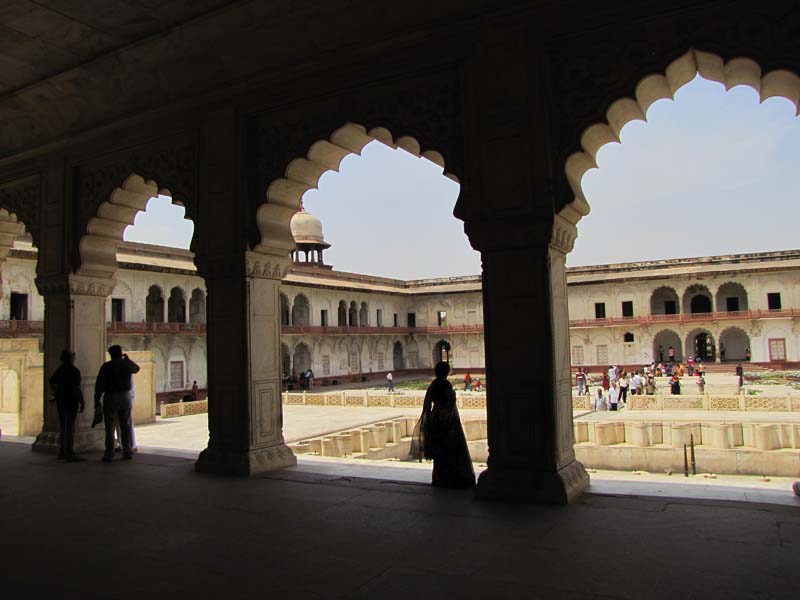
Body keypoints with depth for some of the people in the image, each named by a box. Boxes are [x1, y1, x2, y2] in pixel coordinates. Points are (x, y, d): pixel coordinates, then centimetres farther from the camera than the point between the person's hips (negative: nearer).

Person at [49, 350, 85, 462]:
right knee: (70, 428, -6)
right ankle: (70, 454, -5)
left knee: (62, 427, 14)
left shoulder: (60, 369, 9)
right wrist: (82, 402, -15)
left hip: (60, 401, 8)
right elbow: (77, 388, -20)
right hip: (71, 401, -8)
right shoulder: (74, 371, -16)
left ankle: (62, 453, 20)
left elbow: (52, 383, 23)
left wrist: (56, 395, 36)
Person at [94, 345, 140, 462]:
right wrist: (128, 359, 35)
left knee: (110, 427, 1)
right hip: (126, 397, 3)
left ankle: (109, 454, -1)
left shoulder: (106, 366, -7)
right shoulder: (127, 364, 3)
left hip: (111, 398, -3)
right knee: (126, 425, 11)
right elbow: (136, 368, 26)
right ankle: (128, 451, 12)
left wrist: (97, 399, -3)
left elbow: (99, 384, -8)